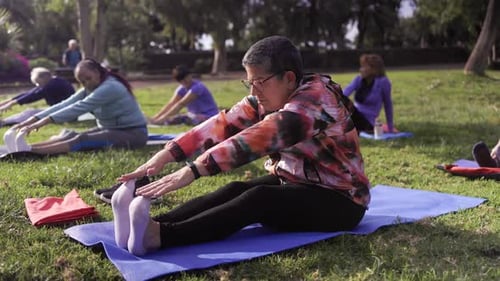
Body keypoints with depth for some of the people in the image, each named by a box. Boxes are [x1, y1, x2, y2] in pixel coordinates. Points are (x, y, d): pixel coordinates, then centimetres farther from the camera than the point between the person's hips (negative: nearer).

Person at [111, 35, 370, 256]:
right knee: (235, 190, -20)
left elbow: (257, 139, -39)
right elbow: (223, 125, -16)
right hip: (293, 183, 7)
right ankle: (148, 226, -35)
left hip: (339, 199, -7)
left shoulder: (315, 100, -25)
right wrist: (166, 155, -29)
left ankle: (160, 236, -45)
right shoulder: (267, 99, -1)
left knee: (258, 198, -31)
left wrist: (193, 170, -48)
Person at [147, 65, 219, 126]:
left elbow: (181, 104, -28)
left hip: (209, 116, -8)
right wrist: (156, 117, -21)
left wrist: (162, 118, -31)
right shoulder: (181, 89, 2)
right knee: (170, 119, -12)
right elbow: (170, 104, -7)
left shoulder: (197, 87, -23)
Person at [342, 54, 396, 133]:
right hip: (356, 116, 6)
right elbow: (348, 90, -16)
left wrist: (390, 128, 5)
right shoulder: (359, 79, 3)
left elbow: (387, 104, -2)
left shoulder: (383, 82, -10)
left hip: (366, 121, -6)